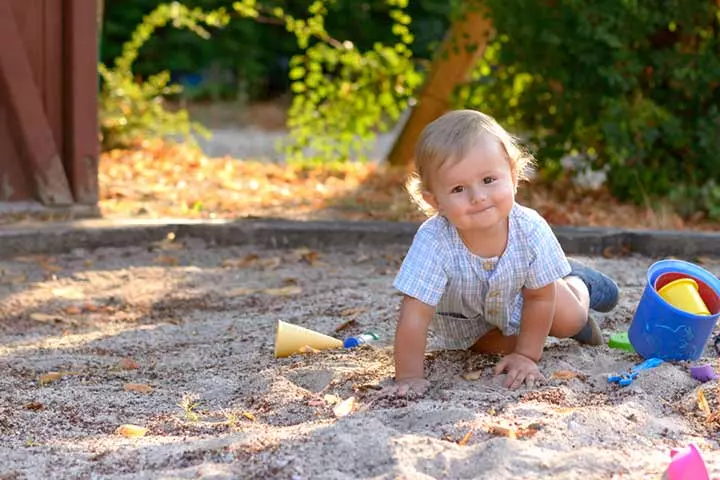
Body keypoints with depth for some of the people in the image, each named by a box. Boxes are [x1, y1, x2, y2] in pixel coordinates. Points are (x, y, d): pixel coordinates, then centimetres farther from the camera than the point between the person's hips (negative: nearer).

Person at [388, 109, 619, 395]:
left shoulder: (531, 229, -35)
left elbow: (540, 299, -20)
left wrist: (526, 356, -18)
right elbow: (414, 316, -40)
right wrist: (409, 377, -40)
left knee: (570, 319, -2)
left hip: (517, 300, 1)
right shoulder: (434, 243, -43)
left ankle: (578, 282, 33)